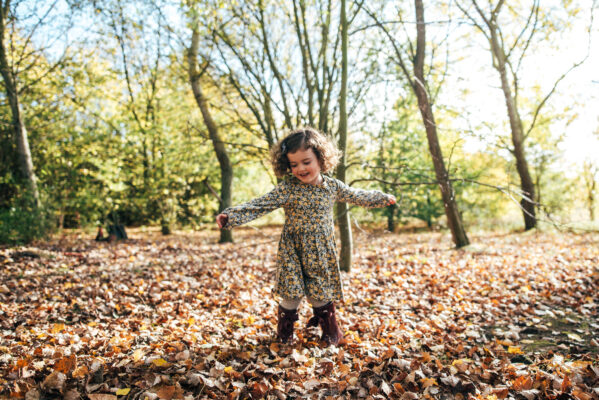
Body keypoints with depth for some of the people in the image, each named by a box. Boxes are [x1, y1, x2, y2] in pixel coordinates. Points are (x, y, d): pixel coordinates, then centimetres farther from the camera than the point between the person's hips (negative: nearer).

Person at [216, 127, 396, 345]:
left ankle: (329, 329, 33)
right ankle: (285, 330, 27)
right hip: (293, 251, -1)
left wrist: (383, 198, 26)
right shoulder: (288, 188, -12)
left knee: (321, 293, 9)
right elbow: (260, 205, -20)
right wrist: (231, 216, -32)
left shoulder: (333, 186, -1)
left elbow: (358, 196, 16)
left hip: (321, 252, 2)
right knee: (291, 293, 2)